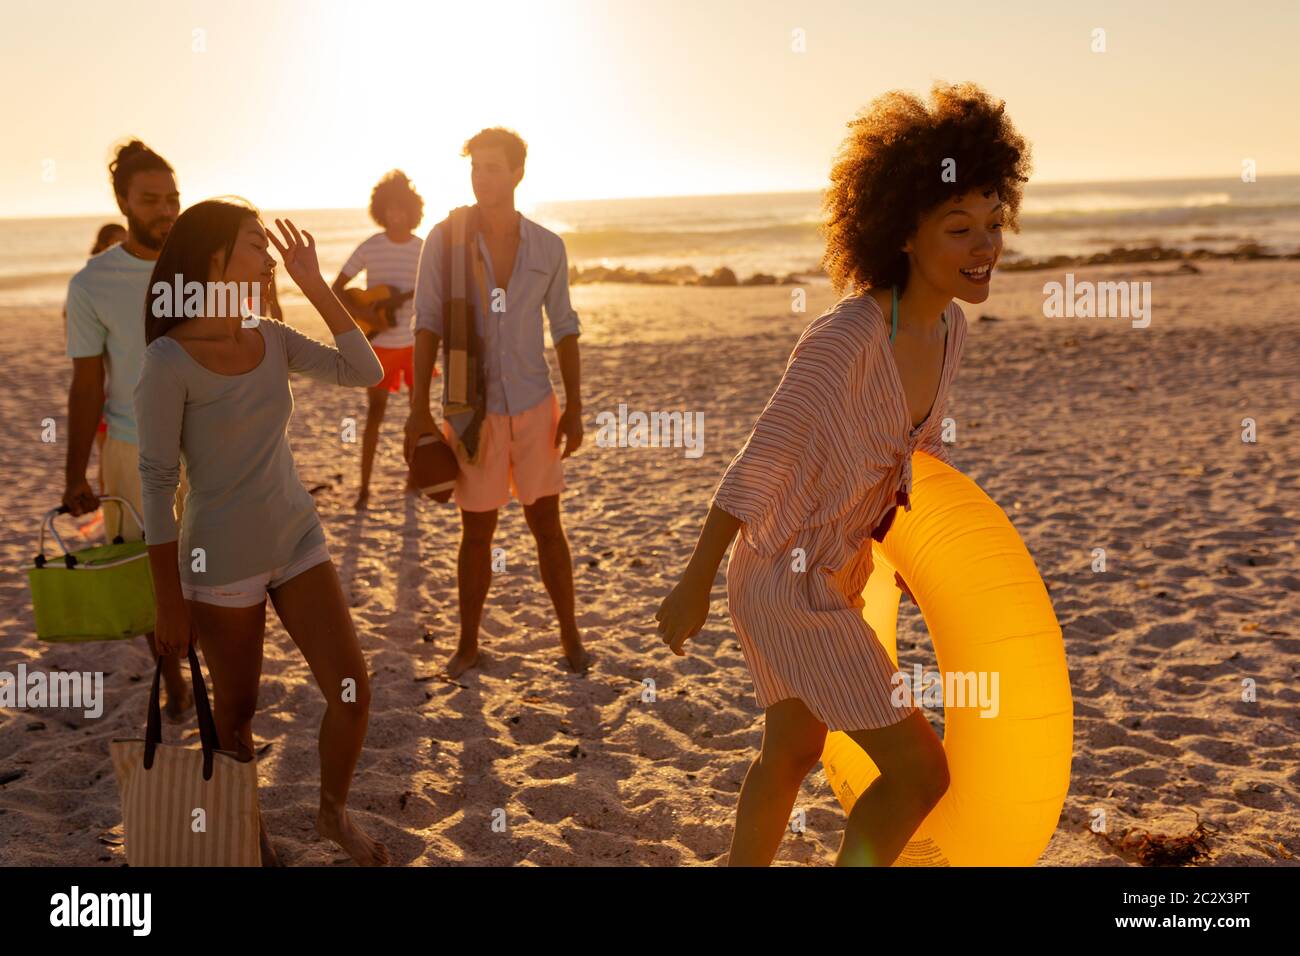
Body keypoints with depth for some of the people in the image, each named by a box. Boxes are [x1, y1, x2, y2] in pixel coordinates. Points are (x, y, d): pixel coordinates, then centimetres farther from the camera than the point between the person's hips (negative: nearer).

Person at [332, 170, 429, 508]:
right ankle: (364, 485, 6)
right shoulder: (369, 248, -6)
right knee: (375, 412, -1)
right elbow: (336, 288, -3)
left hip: (415, 341, 2)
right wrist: (361, 310, -18)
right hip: (380, 343, -2)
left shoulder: (423, 249, -1)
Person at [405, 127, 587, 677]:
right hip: (473, 409, -1)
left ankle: (570, 634, 22)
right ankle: (467, 645, 22)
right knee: (476, 530, 7)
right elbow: (427, 324, -6)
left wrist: (574, 406, 2)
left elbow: (565, 328, 6)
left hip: (534, 406, 1)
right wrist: (419, 408, -10)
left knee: (546, 523, 7)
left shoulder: (548, 248, 0)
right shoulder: (446, 239, -5)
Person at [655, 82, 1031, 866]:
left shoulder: (950, 329, -3)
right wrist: (694, 587, -14)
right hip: (786, 581, -9)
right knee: (920, 771, -3)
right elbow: (757, 466, -22)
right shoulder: (845, 338, -29)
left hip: (840, 571, 9)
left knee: (793, 752, 24)